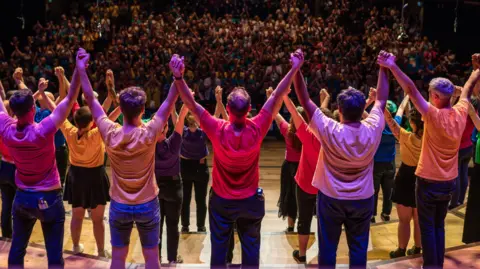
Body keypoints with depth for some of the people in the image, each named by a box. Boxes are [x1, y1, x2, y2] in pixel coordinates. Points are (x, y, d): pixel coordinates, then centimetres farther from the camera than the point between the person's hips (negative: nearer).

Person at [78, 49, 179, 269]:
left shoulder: (110, 134, -14)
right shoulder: (149, 134, -19)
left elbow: (90, 100, -6)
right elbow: (169, 102, -15)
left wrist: (81, 70, -2)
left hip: (119, 206, 2)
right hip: (147, 205, -1)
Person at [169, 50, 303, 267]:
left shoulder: (217, 130, -25)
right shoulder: (257, 129, -23)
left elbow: (192, 104, -26)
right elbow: (277, 97, -20)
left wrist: (179, 77, -31)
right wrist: (294, 69, -17)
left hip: (221, 201, 0)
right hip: (250, 200, 1)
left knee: (219, 247, 14)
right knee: (251, 247, 15)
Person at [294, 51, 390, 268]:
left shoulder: (329, 131, -23)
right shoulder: (372, 130, -16)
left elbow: (305, 101, -17)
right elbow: (381, 100, 1)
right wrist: (384, 69, 10)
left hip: (331, 198, -2)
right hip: (362, 199, 2)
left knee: (327, 250, 11)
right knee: (358, 250, 14)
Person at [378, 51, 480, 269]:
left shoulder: (434, 115, -21)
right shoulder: (461, 112, -4)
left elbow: (411, 90, -28)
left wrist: (392, 67, -32)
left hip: (429, 181, -6)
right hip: (449, 182, 6)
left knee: (427, 228, 5)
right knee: (439, 226, 18)